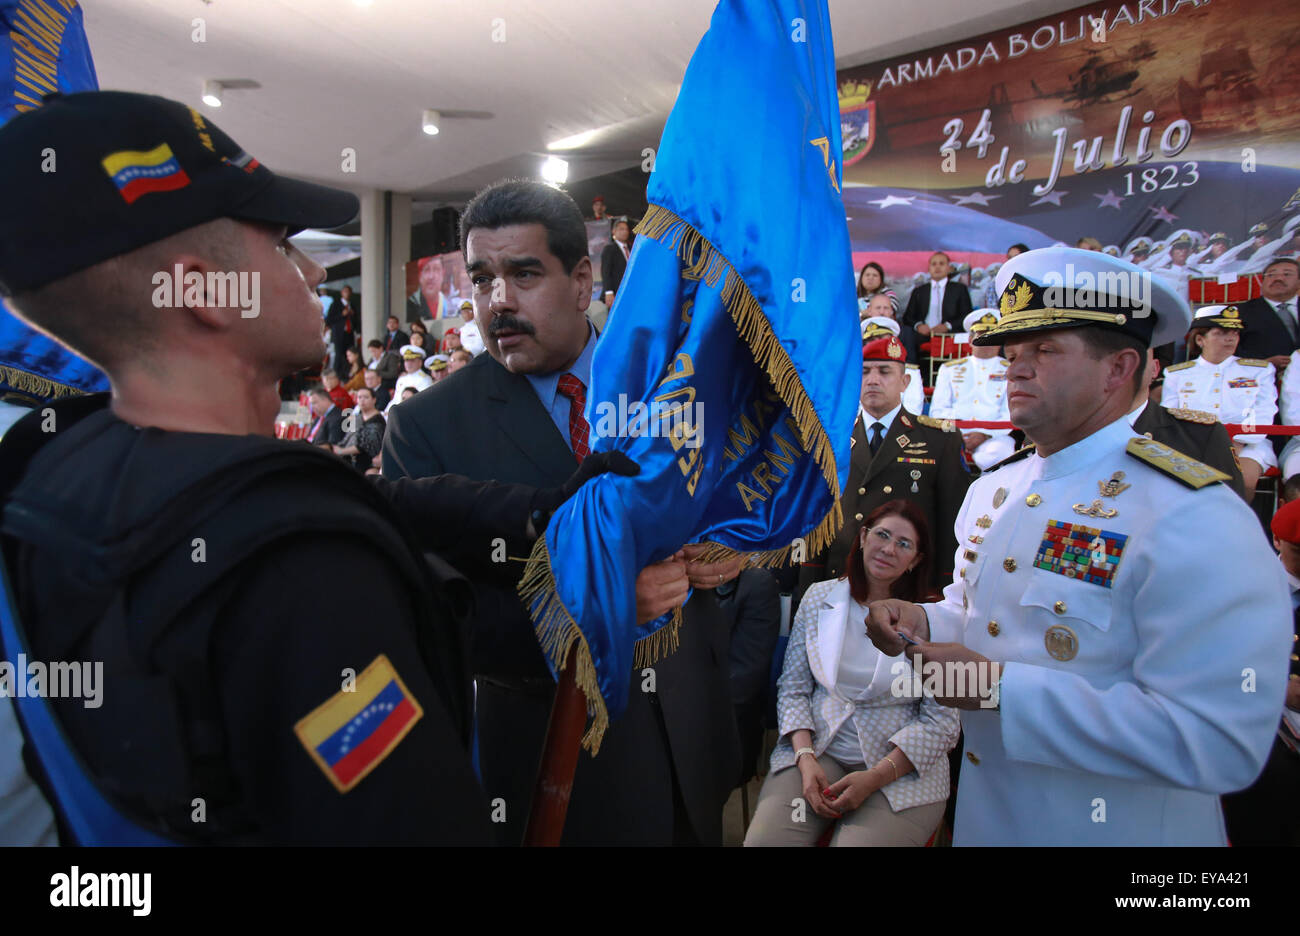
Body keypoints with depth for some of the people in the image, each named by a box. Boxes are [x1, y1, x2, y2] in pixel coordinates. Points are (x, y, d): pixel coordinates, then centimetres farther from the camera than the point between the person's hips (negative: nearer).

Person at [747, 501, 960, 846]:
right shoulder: (819, 597, 6)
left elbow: (942, 721, -5)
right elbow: (793, 688, 6)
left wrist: (875, 778, -14)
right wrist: (805, 759, -9)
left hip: (900, 768, -1)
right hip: (816, 747, 2)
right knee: (763, 839, -21)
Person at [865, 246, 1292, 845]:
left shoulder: (1194, 520, -22)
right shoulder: (990, 491, 2)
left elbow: (1218, 743, -29)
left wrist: (1002, 686, -29)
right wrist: (925, 623, -6)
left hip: (1115, 827, -6)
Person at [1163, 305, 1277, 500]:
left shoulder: (1260, 370, 19)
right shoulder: (1177, 374, 20)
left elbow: (1263, 415, 6)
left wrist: (1237, 443, -14)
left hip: (1246, 442, 0)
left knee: (1243, 477, -33)